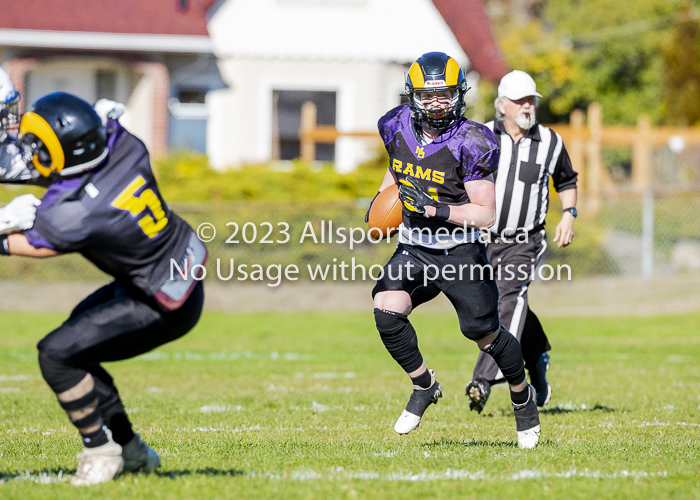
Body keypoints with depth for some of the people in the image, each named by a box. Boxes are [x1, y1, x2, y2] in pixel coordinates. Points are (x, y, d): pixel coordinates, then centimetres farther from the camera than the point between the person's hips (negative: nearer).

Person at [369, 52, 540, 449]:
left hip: (459, 252, -4)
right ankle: (425, 386, 4)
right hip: (413, 248, 4)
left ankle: (523, 396, 30)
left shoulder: (469, 144, -19)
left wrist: (436, 210, -28)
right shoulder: (399, 129, -2)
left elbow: (486, 215, -18)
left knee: (484, 333, 1)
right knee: (386, 311, -19)